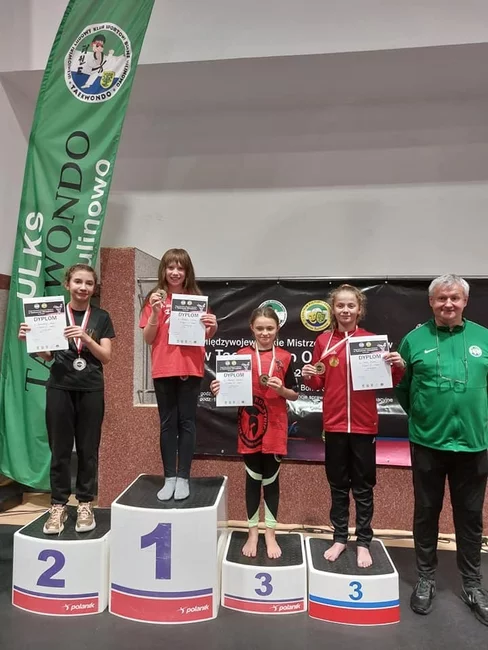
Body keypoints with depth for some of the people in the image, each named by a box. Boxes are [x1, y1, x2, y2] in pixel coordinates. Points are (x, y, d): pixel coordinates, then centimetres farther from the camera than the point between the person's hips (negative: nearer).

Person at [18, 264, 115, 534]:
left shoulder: (101, 317, 3)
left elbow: (106, 357, -1)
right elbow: (47, 355, 5)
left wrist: (86, 338, -17)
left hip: (90, 389, 0)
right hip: (59, 387, 0)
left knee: (88, 448, 6)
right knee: (60, 448, 5)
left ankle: (85, 504, 19)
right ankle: (58, 505, 17)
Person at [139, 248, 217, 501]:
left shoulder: (196, 298, 5)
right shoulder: (155, 299, 4)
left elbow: (203, 336, 8)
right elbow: (148, 338, -1)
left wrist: (212, 327, -14)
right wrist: (155, 313, -15)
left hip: (190, 368, 0)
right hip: (163, 369, 0)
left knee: (187, 422, 4)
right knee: (167, 424, 7)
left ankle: (183, 478, 13)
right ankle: (169, 478, 15)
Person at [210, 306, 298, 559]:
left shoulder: (284, 357, 1)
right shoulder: (242, 355, 0)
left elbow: (294, 395, 4)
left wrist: (281, 390, -16)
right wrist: (219, 389, -17)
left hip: (275, 426, 0)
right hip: (249, 425, 0)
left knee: (271, 479, 10)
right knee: (253, 478, 11)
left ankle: (270, 534, 25)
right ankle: (252, 533, 26)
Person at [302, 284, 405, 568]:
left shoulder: (372, 340, -1)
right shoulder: (323, 341, 2)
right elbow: (319, 383, 7)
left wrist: (399, 367, -17)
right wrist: (309, 377, -14)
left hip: (364, 424, -1)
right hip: (334, 423, 1)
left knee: (363, 487, 11)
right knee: (338, 485, 14)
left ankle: (364, 543, 26)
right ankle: (340, 538, 29)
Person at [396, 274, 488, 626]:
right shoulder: (415, 339, -2)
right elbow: (401, 387, 2)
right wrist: (421, 415, 2)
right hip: (427, 442, -1)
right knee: (426, 512, 13)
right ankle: (426, 578, 32)